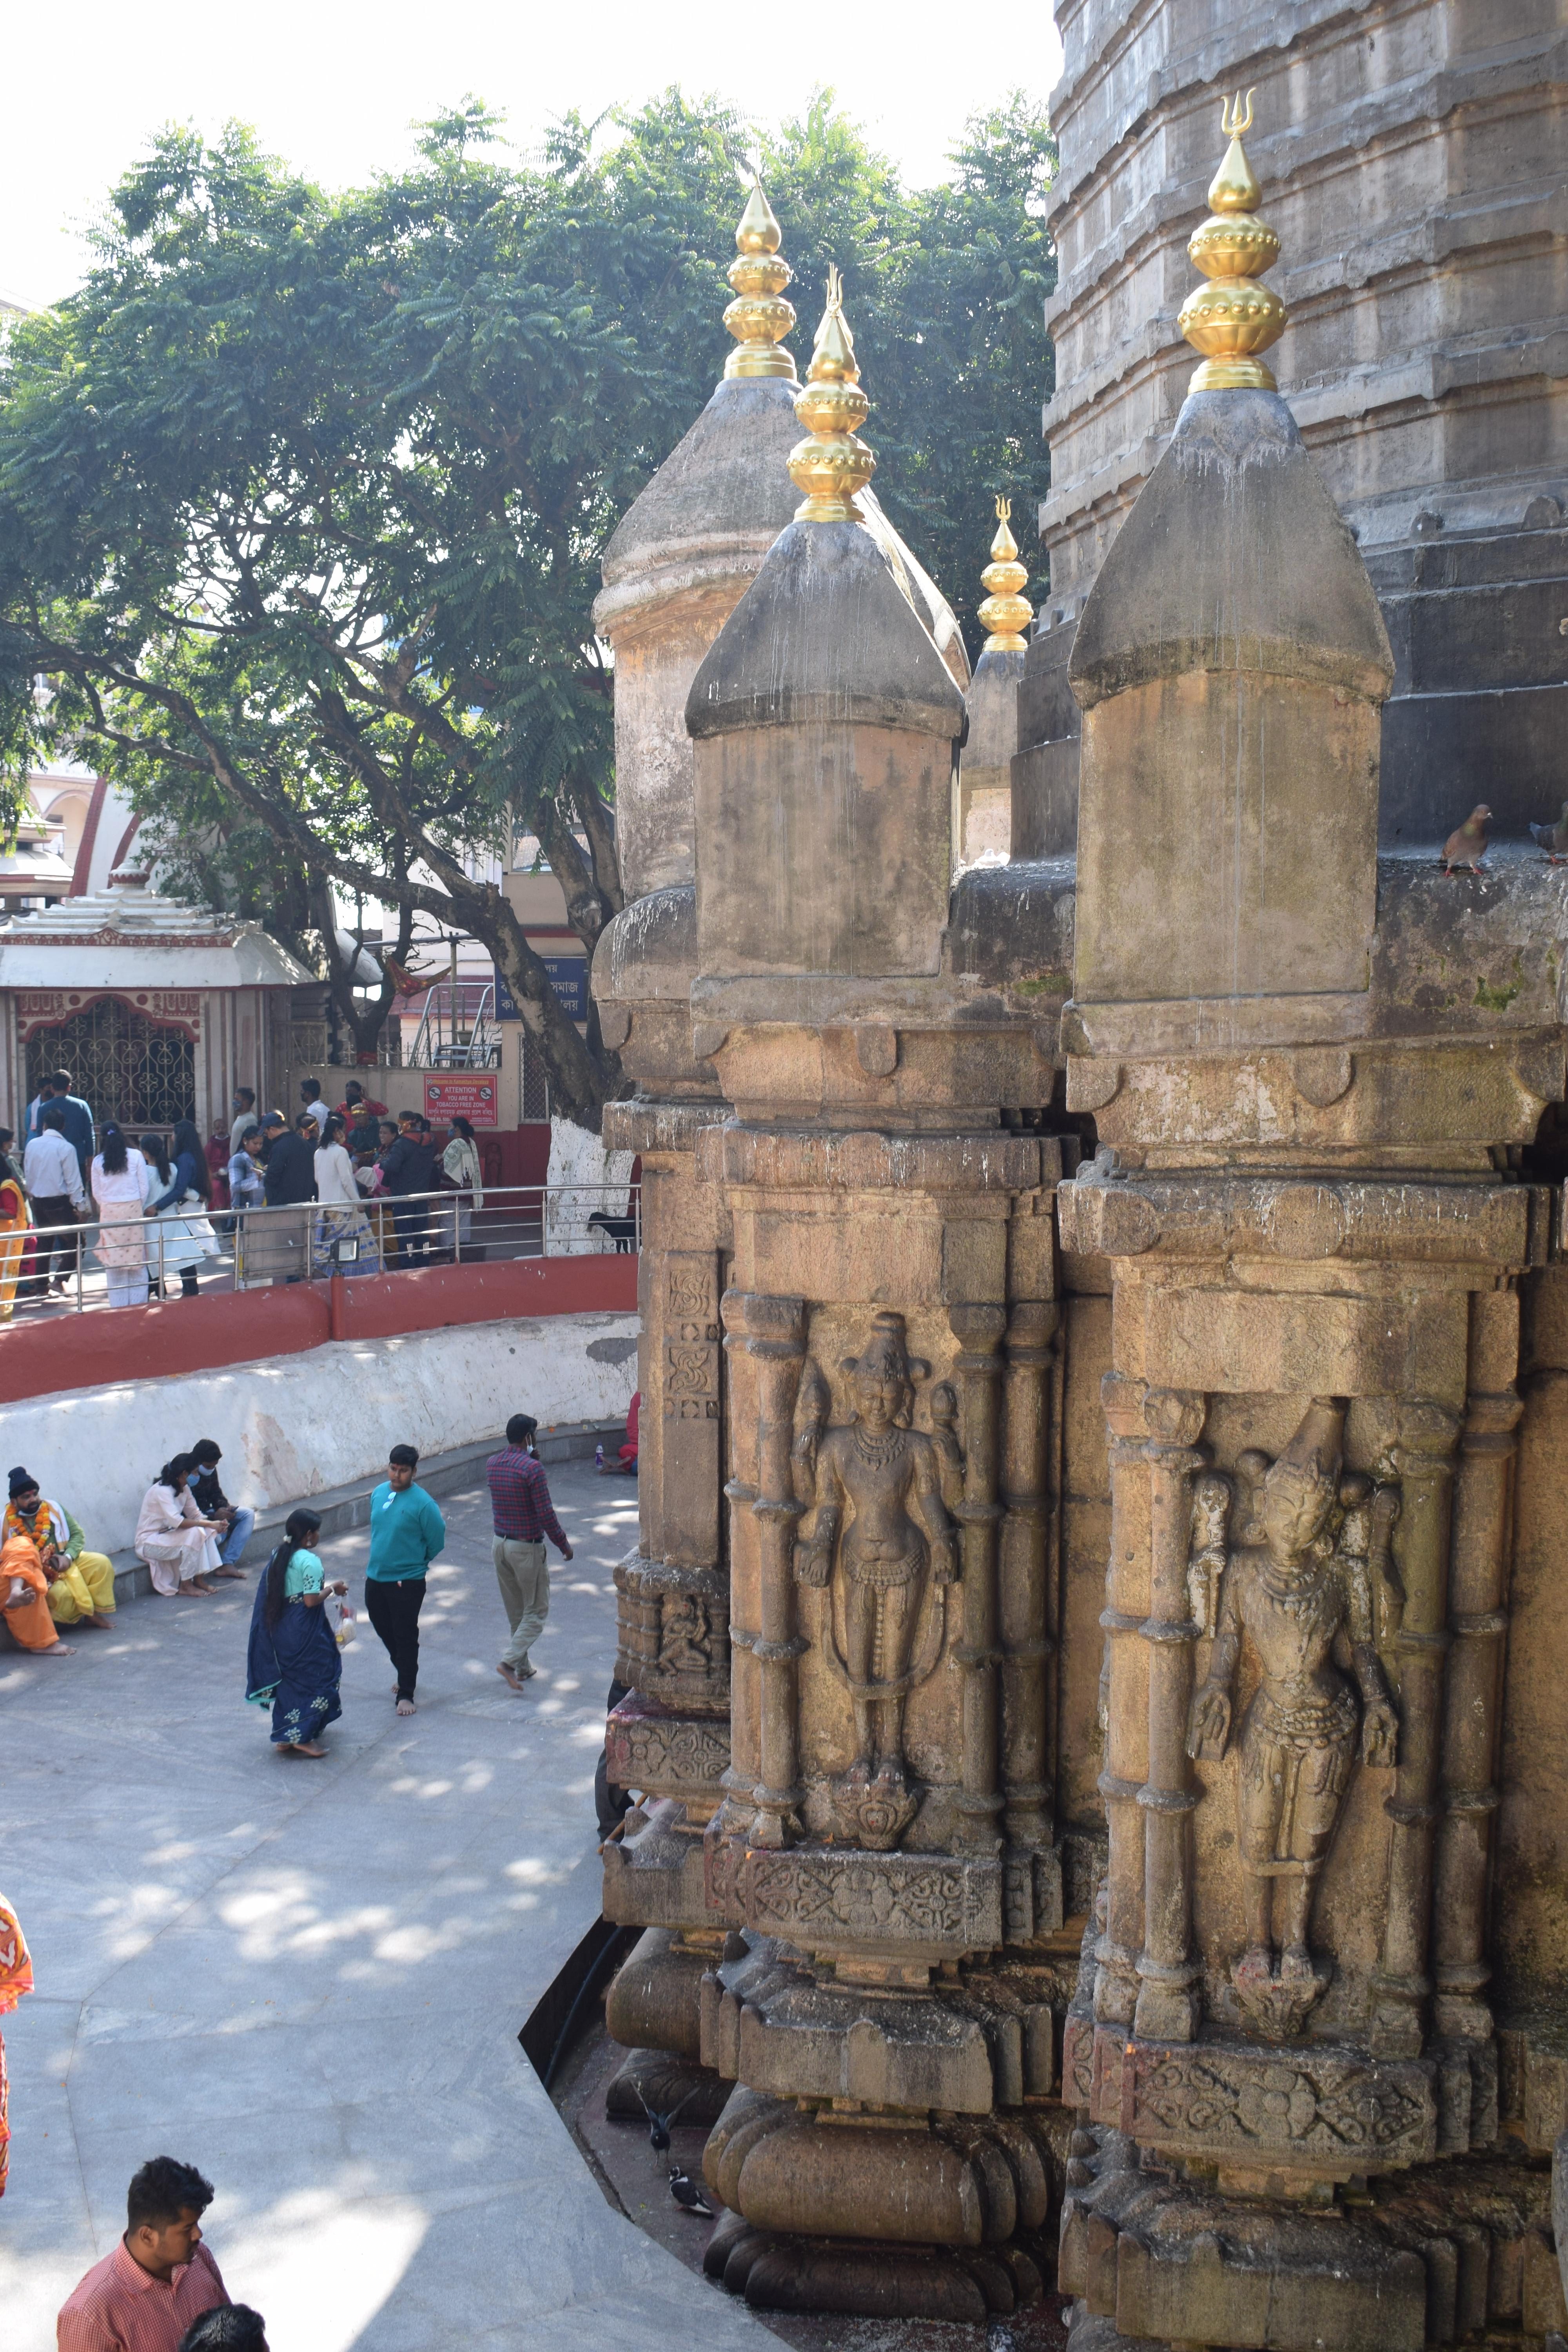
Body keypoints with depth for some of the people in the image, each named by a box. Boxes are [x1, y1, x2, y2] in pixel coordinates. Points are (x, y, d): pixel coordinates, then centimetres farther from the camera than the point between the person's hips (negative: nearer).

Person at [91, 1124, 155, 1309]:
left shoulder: (98, 1161, 1)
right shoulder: (135, 1156, -2)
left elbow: (96, 1192, 4)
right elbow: (145, 1188, 0)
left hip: (109, 1212, 1)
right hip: (133, 1210, -1)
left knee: (113, 1259, 6)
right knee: (136, 1257, 5)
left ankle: (118, 1304, 8)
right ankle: (138, 1303, 5)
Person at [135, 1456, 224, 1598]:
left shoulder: (184, 1489, 4)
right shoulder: (162, 1491, -24)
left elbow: (195, 1515, 6)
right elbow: (176, 1521, -36)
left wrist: (214, 1526, -13)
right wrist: (208, 1524, -31)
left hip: (167, 1535, 9)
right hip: (149, 1542, -9)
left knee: (206, 1532, -10)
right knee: (194, 1533, -27)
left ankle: (199, 1579, -8)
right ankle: (185, 1585, -18)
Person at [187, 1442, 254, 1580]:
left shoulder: (210, 1471, 0)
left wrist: (226, 1507, -10)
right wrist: (214, 1515, -29)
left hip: (208, 1513, 9)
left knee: (248, 1515, -4)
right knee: (221, 1527, -36)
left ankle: (227, 1564, -17)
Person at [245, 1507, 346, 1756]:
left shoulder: (278, 1556, 5)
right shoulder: (310, 1561, -19)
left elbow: (268, 1594, 11)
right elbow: (311, 1600, -21)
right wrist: (332, 1588, -7)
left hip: (280, 1628, 8)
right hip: (304, 1631, -8)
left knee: (289, 1680, 17)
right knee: (316, 1678, 4)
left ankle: (285, 1736, 21)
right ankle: (302, 1737, 0)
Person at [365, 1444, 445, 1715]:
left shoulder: (422, 1503, -18)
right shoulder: (379, 1493, 2)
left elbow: (437, 1542, -8)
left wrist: (419, 1564, 3)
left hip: (407, 1582, -7)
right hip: (375, 1578, 7)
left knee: (406, 1638, 0)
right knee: (384, 1629, 19)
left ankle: (406, 1694, 10)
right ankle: (406, 1674, 40)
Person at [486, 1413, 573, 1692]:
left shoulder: (492, 1464, 0)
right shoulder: (532, 1468, -21)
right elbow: (546, 1515, -19)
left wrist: (523, 1425, 30)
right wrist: (564, 1546, -7)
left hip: (500, 1544, 7)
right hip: (527, 1548, -7)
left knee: (515, 1611, 18)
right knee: (536, 1612, 5)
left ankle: (523, 1667, 27)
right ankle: (509, 1661, -9)